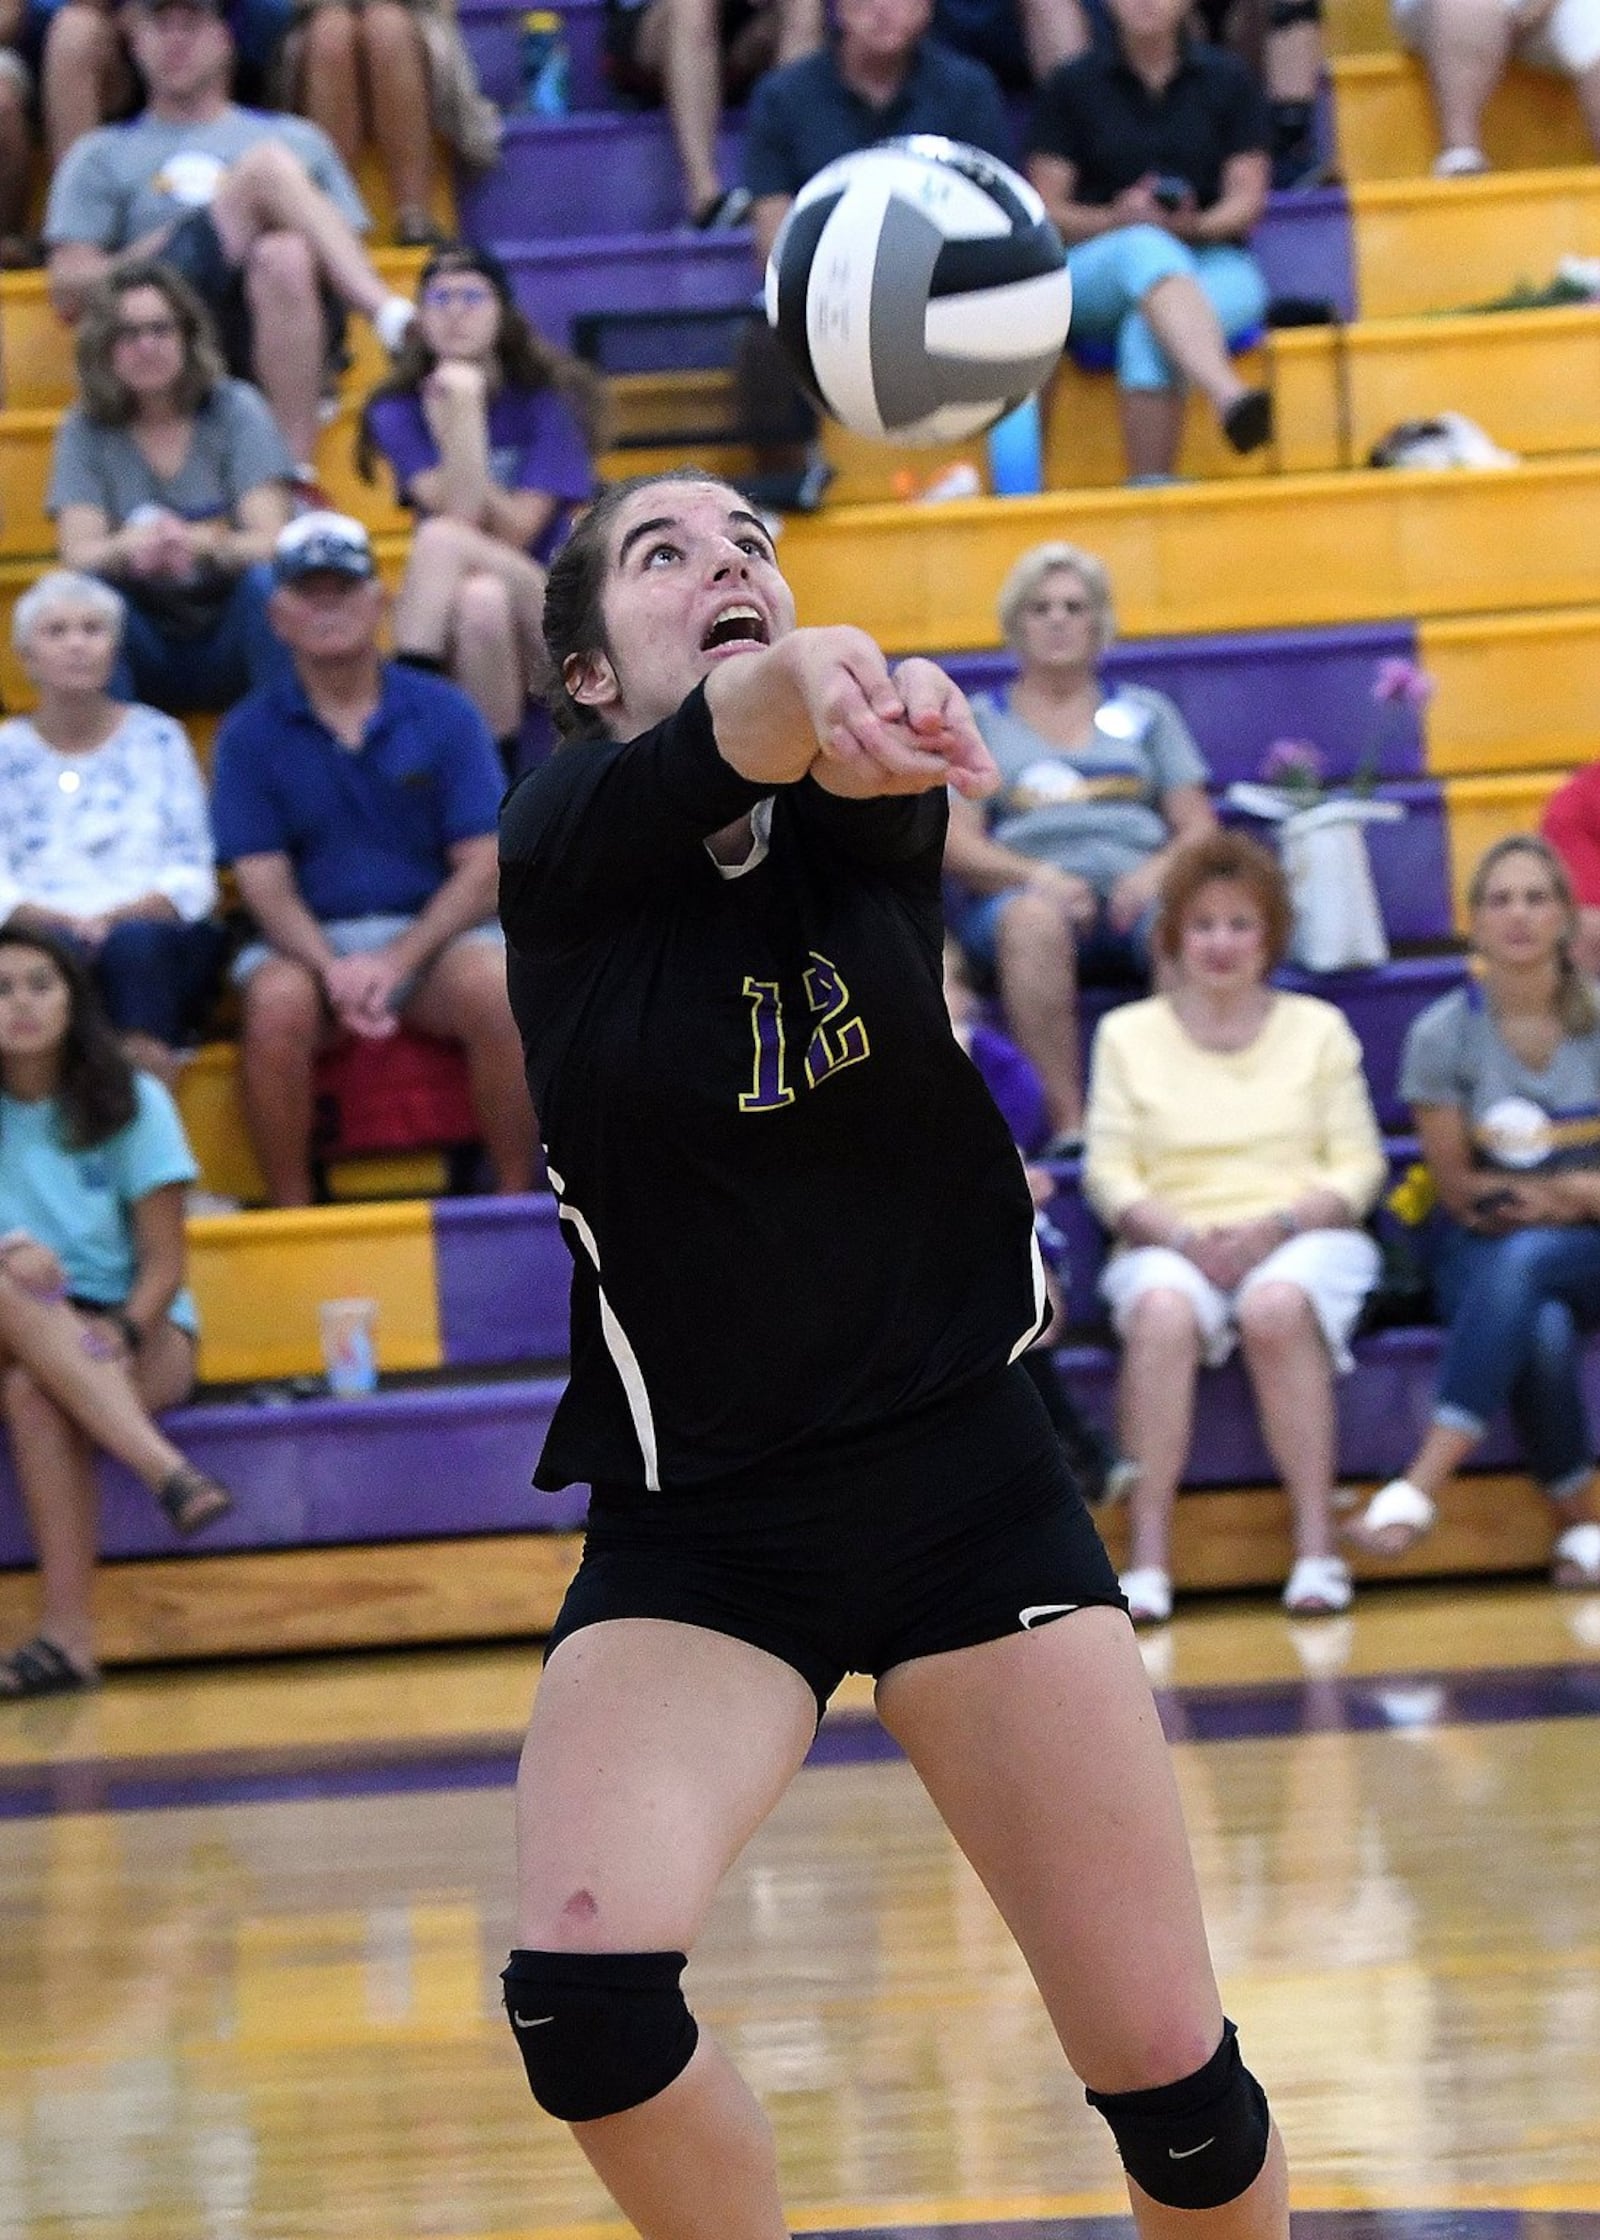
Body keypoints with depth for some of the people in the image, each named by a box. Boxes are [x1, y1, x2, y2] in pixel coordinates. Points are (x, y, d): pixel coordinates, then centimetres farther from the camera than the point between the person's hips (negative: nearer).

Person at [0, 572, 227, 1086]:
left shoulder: (157, 739, 14)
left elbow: (192, 879, 7)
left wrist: (116, 919, -12)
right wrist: (66, 922, -18)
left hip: (158, 935, 0)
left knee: (134, 943, -36)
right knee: (60, 949, -36)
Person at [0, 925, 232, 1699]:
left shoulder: (132, 1103, 2)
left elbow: (163, 1263, -1)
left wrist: (120, 1332, -21)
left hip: (137, 1333, -1)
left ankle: (69, 1630, -44)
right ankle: (166, 1470, -48)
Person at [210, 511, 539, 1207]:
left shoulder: (443, 714, 5)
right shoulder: (249, 733, 6)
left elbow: (482, 866, -1)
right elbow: (265, 882, -2)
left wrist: (396, 961, -17)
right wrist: (332, 970, -22)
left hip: (431, 931, 0)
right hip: (307, 942, 0)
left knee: (494, 984, -33)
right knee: (276, 1001, -34)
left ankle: (517, 1198, -21)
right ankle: (290, 1217, -23)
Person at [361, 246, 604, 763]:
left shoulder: (547, 401, 1)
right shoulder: (398, 412, 4)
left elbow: (517, 532, -10)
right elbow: (459, 511, -11)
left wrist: (464, 413, -14)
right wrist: (463, 413, -19)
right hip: (445, 624, 1)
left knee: (442, 539, -31)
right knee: (480, 599, -37)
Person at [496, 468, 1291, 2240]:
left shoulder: (866, 812, -2)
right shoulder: (558, 841, -6)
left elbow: (868, 761, -27)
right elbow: (712, 751, -30)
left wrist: (889, 701, -52)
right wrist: (800, 685, -53)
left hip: (965, 1480, 1)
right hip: (690, 1530, -1)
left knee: (1168, 2071, -3)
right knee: (580, 1988, -23)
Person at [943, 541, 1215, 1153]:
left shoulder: (1145, 713, 25)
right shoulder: (975, 722, 21)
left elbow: (1199, 829, 16)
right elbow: (955, 844, 7)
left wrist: (1158, 872, -8)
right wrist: (1041, 877, -12)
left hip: (1133, 891, 1)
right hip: (1026, 891, -1)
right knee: (1034, 918, -40)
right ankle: (1066, 1123, -44)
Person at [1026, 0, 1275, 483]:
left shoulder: (1228, 80, 11)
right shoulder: (1071, 86, 10)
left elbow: (1247, 200, 7)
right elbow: (1045, 212, 4)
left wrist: (1195, 224, -14)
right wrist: (1116, 218, -15)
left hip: (1214, 265, 1)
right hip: (1094, 274, -1)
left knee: (1146, 335, -36)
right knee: (1147, 248, -39)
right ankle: (1229, 396, -62)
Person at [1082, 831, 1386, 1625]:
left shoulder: (1319, 1029, 13)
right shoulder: (1128, 1034, 12)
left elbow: (1358, 1167, 6)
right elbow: (1109, 1172, 4)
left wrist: (1275, 1227, -13)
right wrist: (1185, 1237, -14)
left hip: (1302, 1240, 0)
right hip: (1170, 1244, 0)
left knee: (1276, 1306, -36)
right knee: (1164, 1312, -36)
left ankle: (1316, 1549, -34)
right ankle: (1148, 1554, -36)